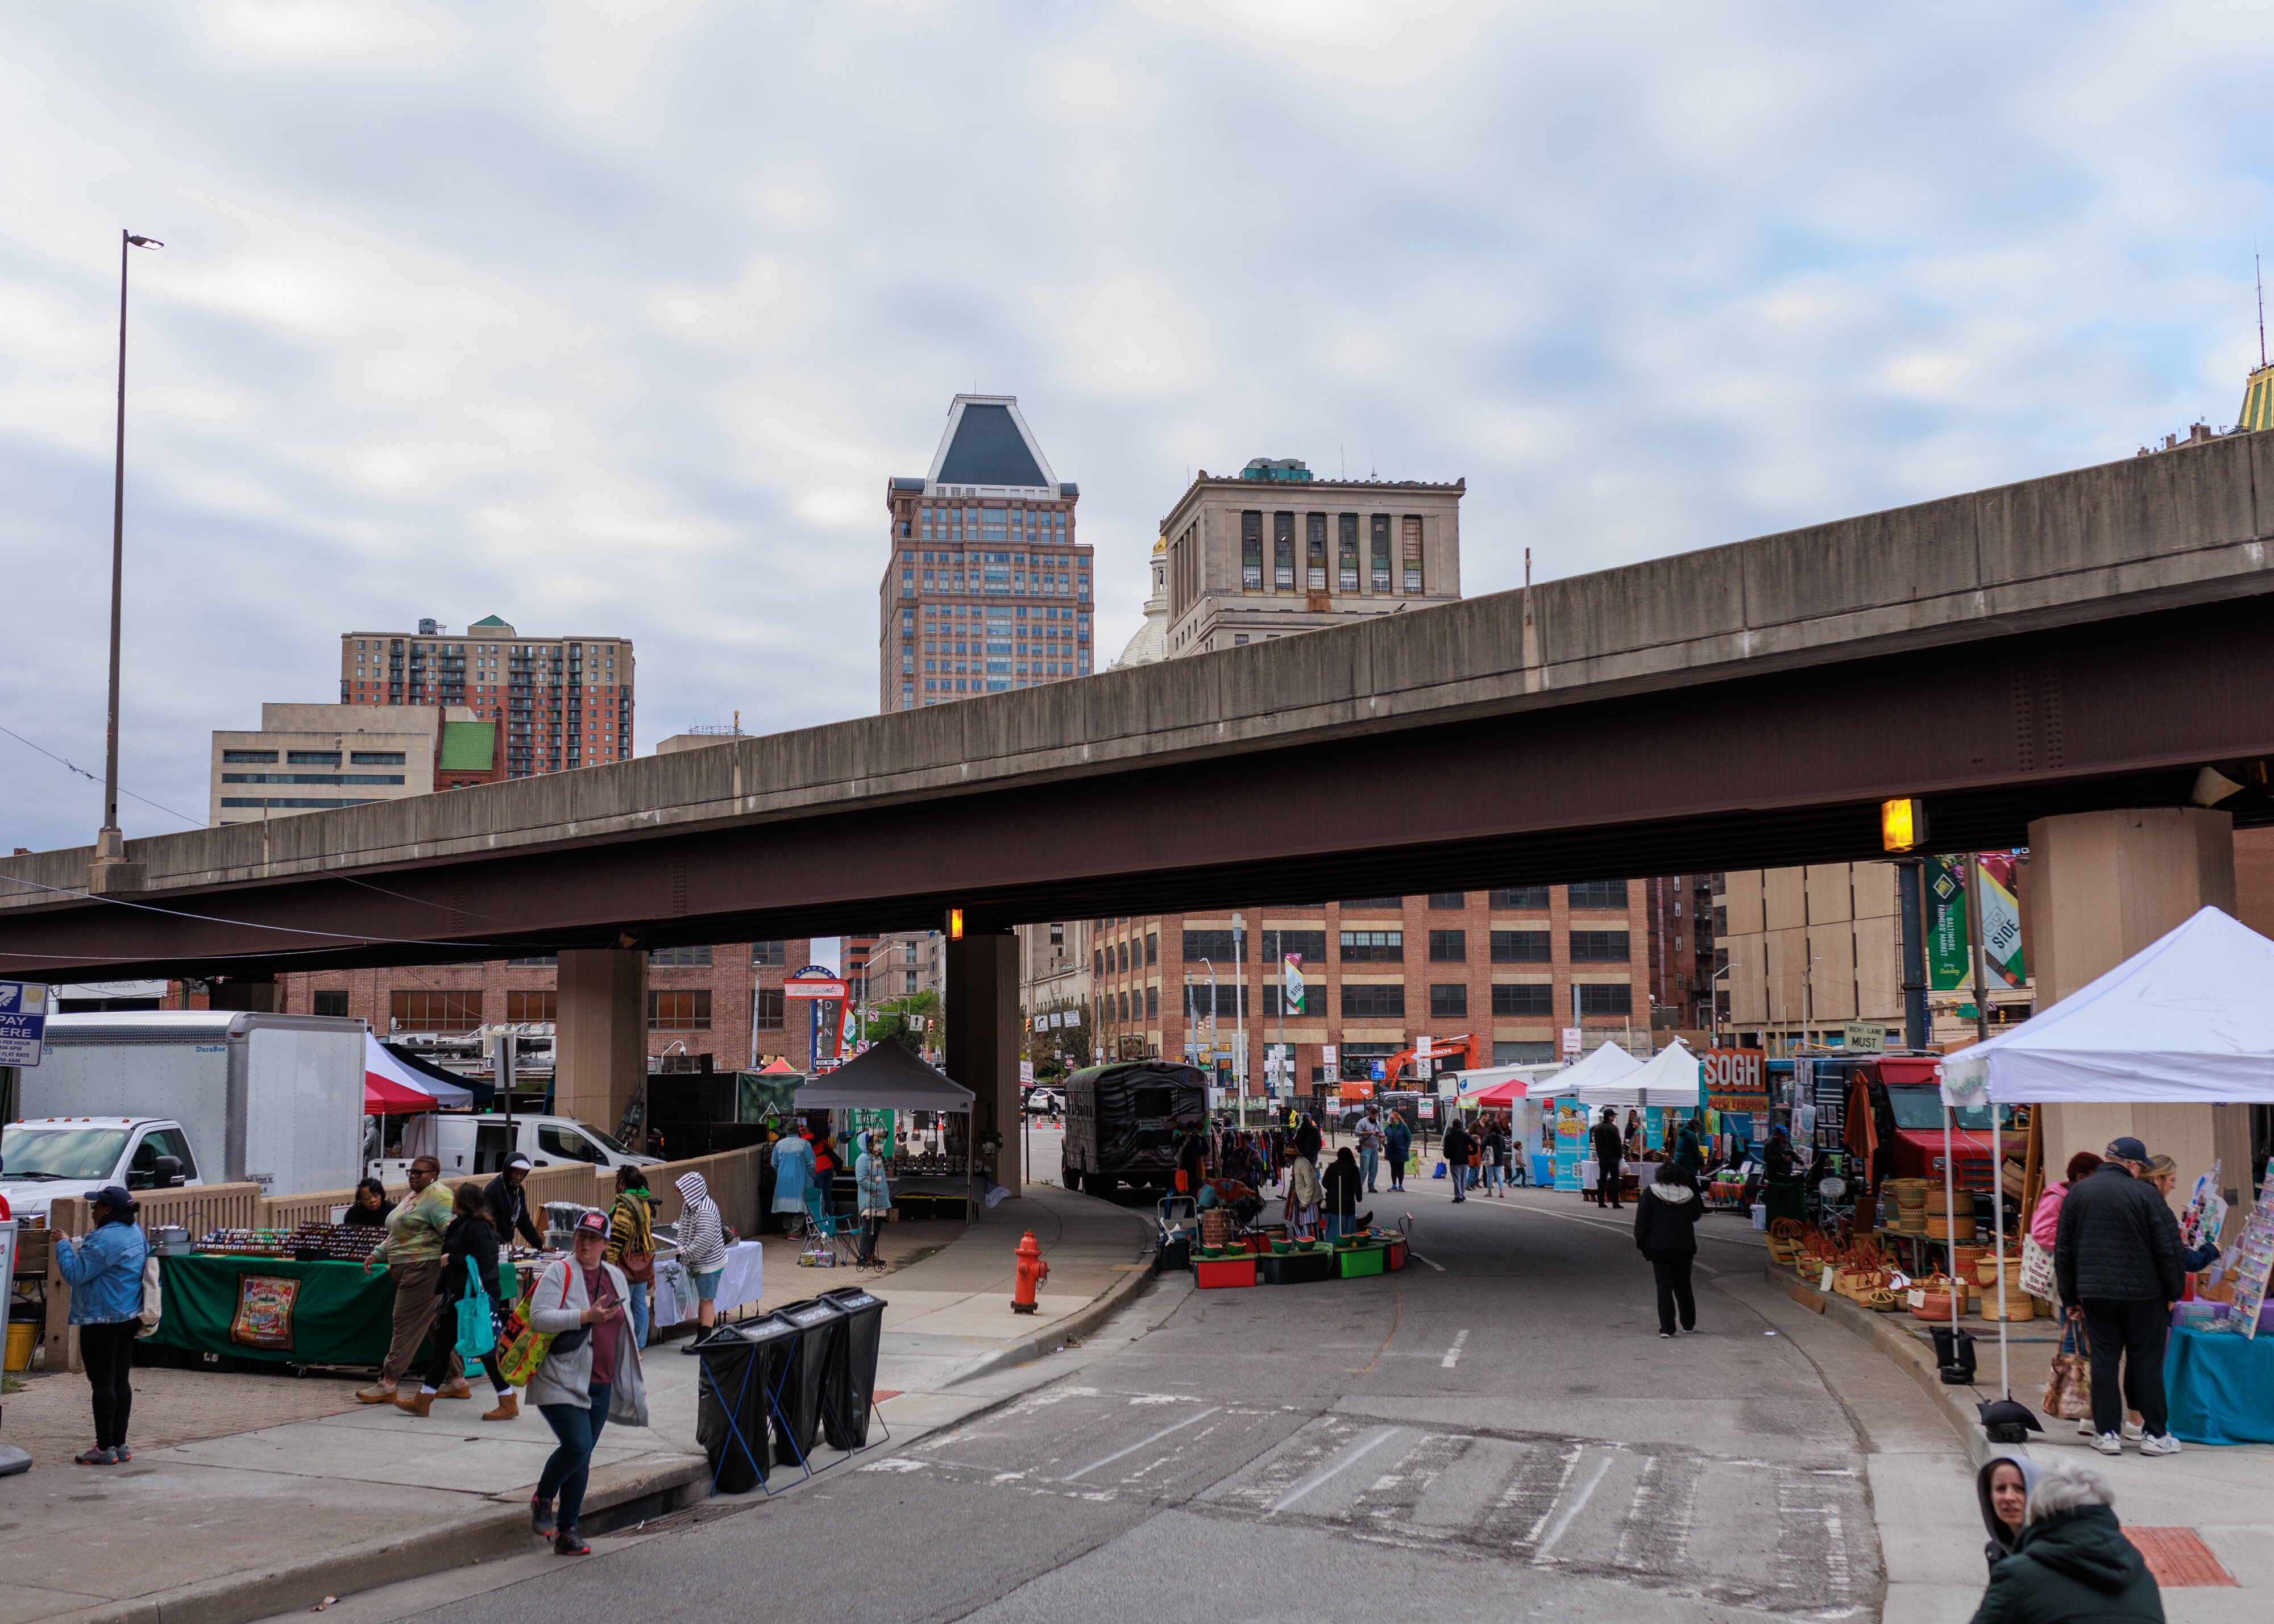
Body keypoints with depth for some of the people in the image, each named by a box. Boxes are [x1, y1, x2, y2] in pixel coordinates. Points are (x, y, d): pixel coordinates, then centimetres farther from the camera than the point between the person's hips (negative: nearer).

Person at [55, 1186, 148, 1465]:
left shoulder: (104, 1240, -19)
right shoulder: (136, 1233, 11)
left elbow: (74, 1274, -16)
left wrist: (63, 1244, -4)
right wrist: (80, 1244, 20)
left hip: (102, 1319, -9)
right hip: (130, 1316, 9)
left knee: (103, 1382, -4)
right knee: (121, 1381, 11)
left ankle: (105, 1448, -2)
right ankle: (120, 1444, 15)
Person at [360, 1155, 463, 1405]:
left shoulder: (437, 1196, -10)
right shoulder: (412, 1197, 22)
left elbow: (451, 1229, -23)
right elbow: (397, 1235, 29)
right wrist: (377, 1254, 21)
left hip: (425, 1268, -10)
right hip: (405, 1268, 10)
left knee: (407, 1323, -8)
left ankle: (387, 1385, -7)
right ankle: (458, 1382, 16)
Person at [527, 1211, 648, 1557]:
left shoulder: (615, 1277, 13)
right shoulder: (559, 1273, -7)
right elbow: (538, 1318, -18)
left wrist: (632, 1379, 25)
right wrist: (585, 1316, -23)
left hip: (600, 1385, 6)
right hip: (561, 1382, -6)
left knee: (581, 1458, 7)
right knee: (577, 1446, -19)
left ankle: (566, 1532, 15)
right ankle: (542, 1498, 8)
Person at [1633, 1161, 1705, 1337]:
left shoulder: (1650, 1194, -6)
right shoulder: (1688, 1195, -1)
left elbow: (1642, 1222, -7)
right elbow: (1696, 1215, 15)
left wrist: (1641, 1244, 1)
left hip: (1659, 1248, -2)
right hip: (1684, 1247, 2)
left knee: (1664, 1286, 0)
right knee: (1683, 1286, 17)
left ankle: (1667, 1328, -7)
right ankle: (1689, 1324, 25)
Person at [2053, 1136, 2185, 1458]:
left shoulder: (2078, 1192, 7)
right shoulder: (2144, 1193, -8)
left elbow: (2063, 1248, 10)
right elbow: (2169, 1247, -8)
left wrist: (2069, 1297, 15)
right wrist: (2174, 1292, 3)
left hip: (2095, 1294, 3)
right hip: (2143, 1293, -3)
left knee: (2103, 1359, 6)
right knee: (2147, 1361, 4)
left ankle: (2108, 1432, 6)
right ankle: (2154, 1434, 9)